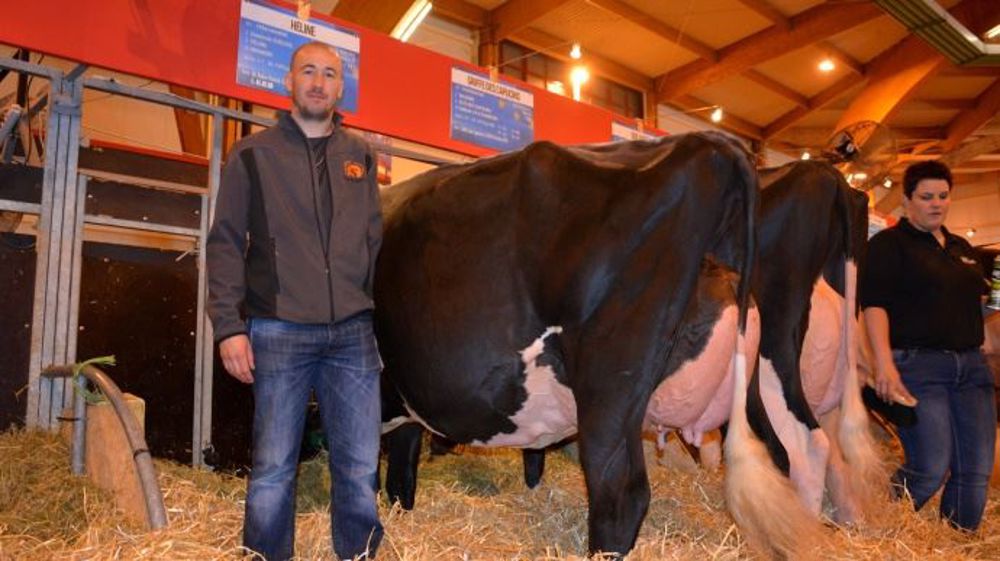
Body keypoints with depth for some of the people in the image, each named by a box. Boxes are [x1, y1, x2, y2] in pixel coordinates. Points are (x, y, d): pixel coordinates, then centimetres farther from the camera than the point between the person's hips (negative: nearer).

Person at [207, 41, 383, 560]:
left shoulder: (360, 156, 15)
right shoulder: (253, 154, 7)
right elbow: (226, 243, 3)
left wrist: (382, 315, 13)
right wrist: (228, 326, -6)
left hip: (353, 332, 3)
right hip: (278, 331, -2)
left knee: (359, 467, 6)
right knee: (273, 468, 4)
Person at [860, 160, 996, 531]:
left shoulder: (960, 247, 20)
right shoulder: (889, 244, -3)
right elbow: (874, 305, -13)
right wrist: (885, 364, -23)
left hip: (971, 364, 7)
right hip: (917, 364, -7)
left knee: (977, 469, 5)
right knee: (932, 469, -10)